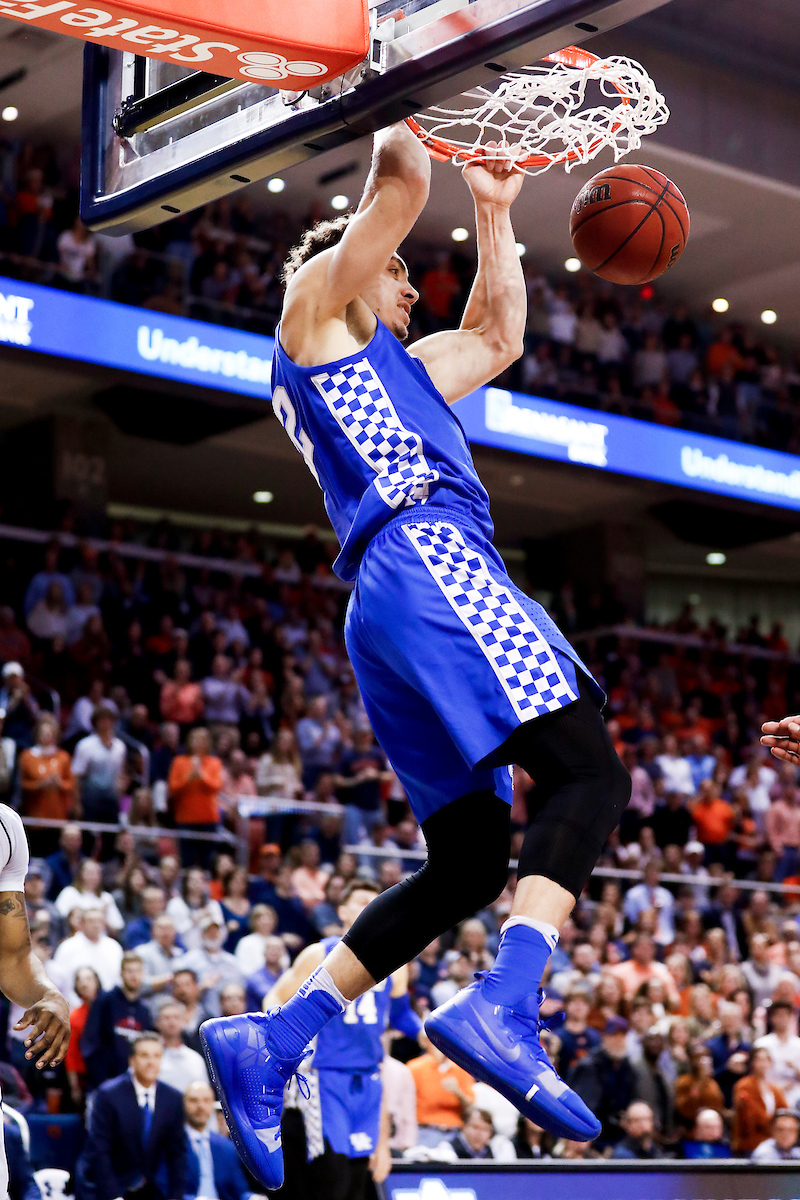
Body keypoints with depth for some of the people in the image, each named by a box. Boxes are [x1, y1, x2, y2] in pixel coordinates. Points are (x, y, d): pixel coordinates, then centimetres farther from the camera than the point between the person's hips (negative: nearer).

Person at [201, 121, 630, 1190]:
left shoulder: (392, 363, 37)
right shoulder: (316, 302, 14)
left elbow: (500, 339, 47)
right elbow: (402, 186, 4)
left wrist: (495, 213, 45)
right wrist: (392, 123, 23)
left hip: (399, 600, 10)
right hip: (426, 562, -10)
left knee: (468, 866, 4)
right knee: (587, 773, -23)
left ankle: (274, 1041, -1)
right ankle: (504, 1007, -40)